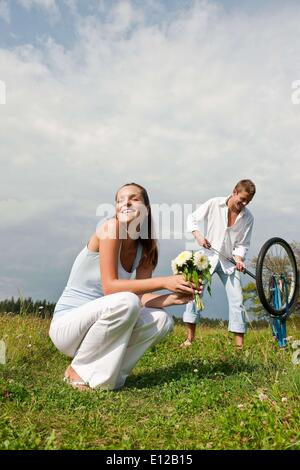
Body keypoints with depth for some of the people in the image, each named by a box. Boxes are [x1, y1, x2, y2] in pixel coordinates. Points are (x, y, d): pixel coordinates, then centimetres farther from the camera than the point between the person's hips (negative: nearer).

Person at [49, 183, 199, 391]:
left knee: (162, 321, -8)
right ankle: (78, 370, -11)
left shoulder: (145, 250, 3)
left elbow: (142, 297, -6)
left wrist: (175, 297, -23)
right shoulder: (110, 227, -18)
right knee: (126, 301, -32)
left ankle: (107, 374, 3)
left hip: (98, 321, 7)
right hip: (66, 325, -6)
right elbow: (109, 286, -24)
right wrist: (163, 282, -26)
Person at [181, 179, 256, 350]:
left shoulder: (248, 217, -6)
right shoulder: (214, 204, -11)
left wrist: (239, 258, -20)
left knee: (237, 300, -2)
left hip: (229, 261, 2)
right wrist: (198, 235, -16)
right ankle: (190, 338, 3)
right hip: (208, 257, -1)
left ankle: (240, 344, 7)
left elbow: (243, 244, -2)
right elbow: (192, 218, -1)